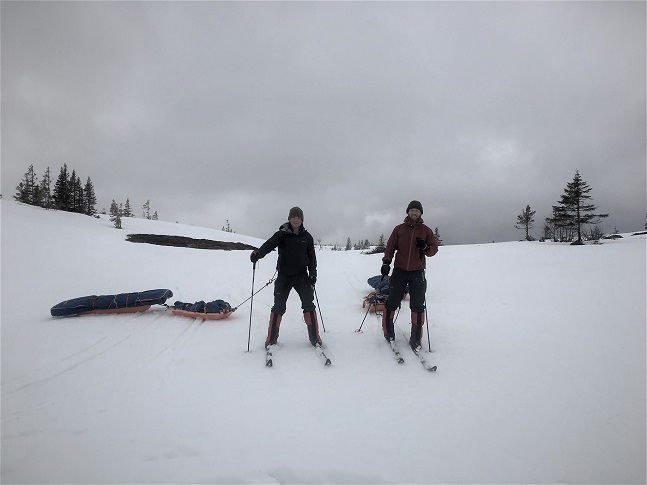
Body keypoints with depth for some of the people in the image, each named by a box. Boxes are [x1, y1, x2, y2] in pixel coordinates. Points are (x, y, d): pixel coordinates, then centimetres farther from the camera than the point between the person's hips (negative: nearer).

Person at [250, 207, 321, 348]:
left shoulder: (307, 237, 6)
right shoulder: (281, 234, -3)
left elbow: (312, 257, 10)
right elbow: (269, 244, -20)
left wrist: (313, 273, -2)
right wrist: (258, 253, -40)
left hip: (302, 276, 2)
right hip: (284, 276, -2)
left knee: (309, 305, -2)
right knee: (278, 307, -1)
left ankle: (315, 338, 8)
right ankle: (271, 339, 12)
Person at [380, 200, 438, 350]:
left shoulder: (426, 231, 7)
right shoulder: (399, 229, 6)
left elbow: (434, 249, 6)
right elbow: (390, 246, 4)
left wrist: (425, 247, -15)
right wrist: (386, 262, -9)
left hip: (417, 272, 0)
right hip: (399, 271, 0)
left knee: (417, 306, 1)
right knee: (392, 302, 0)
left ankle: (416, 339, 10)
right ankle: (388, 332, 17)